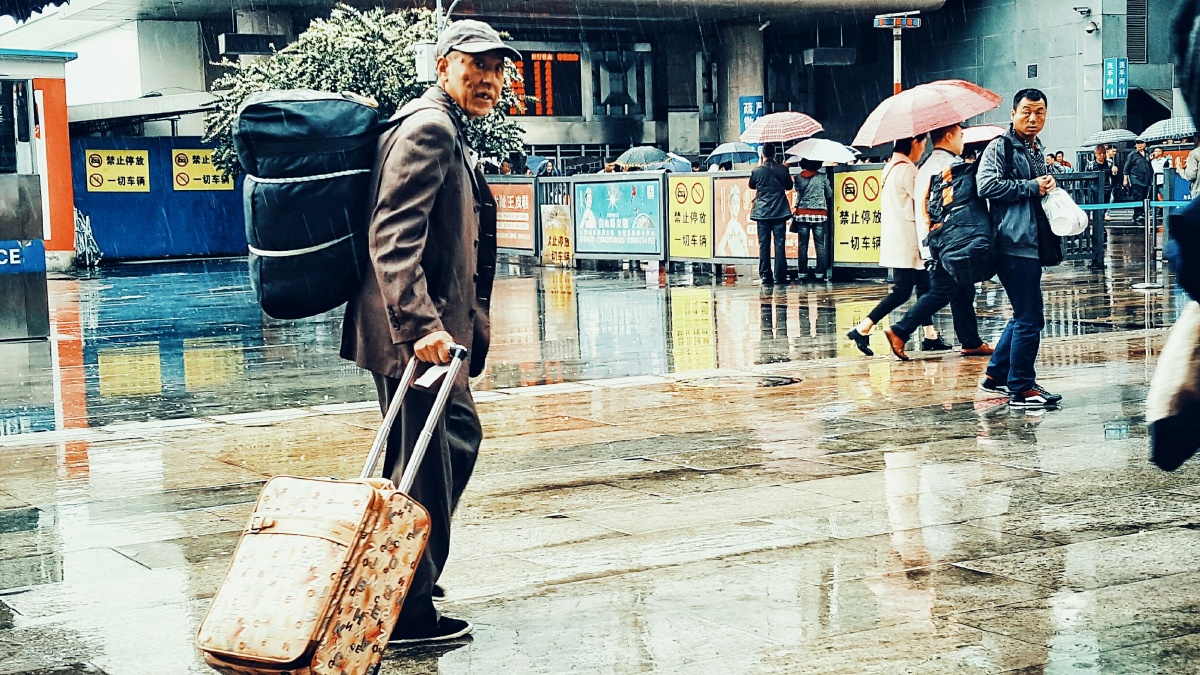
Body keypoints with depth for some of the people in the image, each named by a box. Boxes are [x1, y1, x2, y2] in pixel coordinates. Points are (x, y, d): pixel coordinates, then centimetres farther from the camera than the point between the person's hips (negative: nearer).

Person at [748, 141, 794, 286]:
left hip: (762, 213, 0)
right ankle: (780, 276, 0)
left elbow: (752, 186, 13)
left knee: (764, 245, 4)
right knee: (779, 244, 2)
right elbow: (789, 186, 10)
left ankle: (765, 276, 2)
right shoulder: (782, 169, -4)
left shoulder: (757, 171, -6)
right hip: (780, 212, 0)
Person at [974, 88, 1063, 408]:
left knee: (1024, 315, 16)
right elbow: (987, 185, -20)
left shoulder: (1035, 152, 22)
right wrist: (1031, 187, -14)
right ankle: (1021, 388, -2)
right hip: (1014, 243, -10)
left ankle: (996, 375, 27)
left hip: (1032, 244, 10)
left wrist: (1049, 187, 11)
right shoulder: (1001, 147, -6)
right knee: (1030, 317, -9)